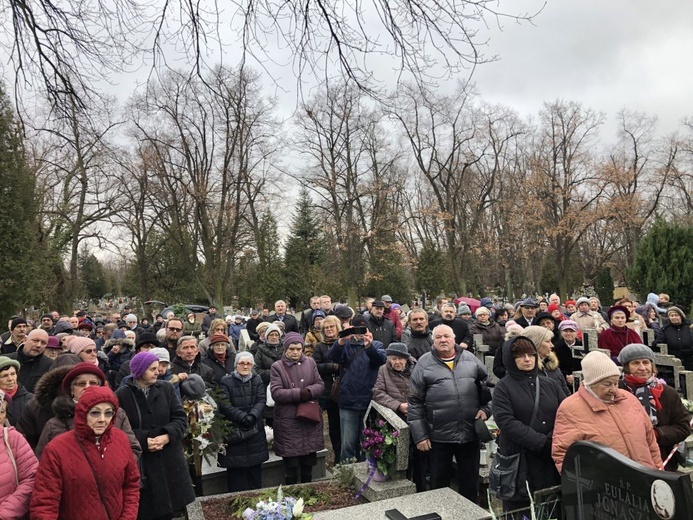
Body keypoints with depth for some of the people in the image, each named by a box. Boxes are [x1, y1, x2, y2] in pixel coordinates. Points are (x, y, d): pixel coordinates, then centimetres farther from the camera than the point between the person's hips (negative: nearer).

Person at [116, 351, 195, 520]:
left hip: (169, 459, 3)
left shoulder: (166, 388, 2)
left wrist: (167, 436, -15)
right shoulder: (121, 395, -7)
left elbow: (181, 418, 1)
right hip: (141, 464, -3)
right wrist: (143, 441, -18)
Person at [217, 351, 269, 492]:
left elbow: (261, 400, -1)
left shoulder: (257, 380, 9)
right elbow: (224, 404, -11)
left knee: (255, 465, 8)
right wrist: (243, 417, -19)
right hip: (233, 431, -3)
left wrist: (253, 415, -18)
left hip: (255, 429, 3)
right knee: (236, 467, -1)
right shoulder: (226, 381, -2)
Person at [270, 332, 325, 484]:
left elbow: (320, 385, 4)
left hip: (310, 418, 4)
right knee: (291, 463, 4)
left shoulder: (310, 362, 5)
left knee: (309, 461, 15)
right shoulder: (277, 367, -6)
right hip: (288, 421, -3)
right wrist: (299, 393, -21)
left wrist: (309, 391, -17)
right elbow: (276, 393, -14)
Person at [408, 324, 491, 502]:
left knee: (470, 482, 17)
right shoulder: (424, 363, -5)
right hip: (439, 436, -2)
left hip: (470, 434, 2)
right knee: (439, 482, 13)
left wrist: (486, 408, 0)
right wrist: (420, 435, -7)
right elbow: (415, 402, -5)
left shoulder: (470, 359, 3)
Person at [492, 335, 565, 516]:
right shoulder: (504, 387, -2)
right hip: (519, 461, -3)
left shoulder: (551, 385, 11)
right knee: (520, 512, 5)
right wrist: (542, 443, -19)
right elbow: (507, 422, -14)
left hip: (551, 460, 4)